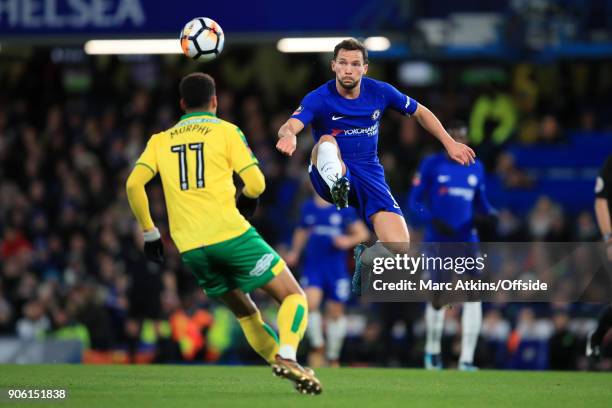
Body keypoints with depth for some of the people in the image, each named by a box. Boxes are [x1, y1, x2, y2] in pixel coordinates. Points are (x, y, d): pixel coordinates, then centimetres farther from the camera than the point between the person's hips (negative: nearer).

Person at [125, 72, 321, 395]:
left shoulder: (161, 140, 15)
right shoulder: (226, 131, 4)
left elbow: (134, 184, 2)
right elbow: (255, 183, -5)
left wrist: (149, 232, 9)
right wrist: (247, 200, 18)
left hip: (190, 247, 4)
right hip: (230, 234, -4)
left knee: (245, 313, 21)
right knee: (293, 297, 2)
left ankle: (279, 359, 14)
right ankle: (286, 356, -22)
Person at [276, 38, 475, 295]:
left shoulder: (380, 92, 0)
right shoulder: (319, 99, -11)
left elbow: (420, 112, 16)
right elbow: (289, 126, -29)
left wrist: (449, 143, 9)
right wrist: (288, 136, -54)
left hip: (369, 175, 3)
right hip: (331, 176, -3)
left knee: (399, 246, -15)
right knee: (326, 141, -36)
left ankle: (365, 257, 19)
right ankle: (337, 186, -67)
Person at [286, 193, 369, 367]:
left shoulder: (344, 208, 0)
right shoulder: (308, 208, 9)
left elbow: (362, 233, 2)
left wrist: (349, 240, -18)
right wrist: (295, 252, 11)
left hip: (336, 266, -1)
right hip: (312, 265, 1)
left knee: (336, 312, 5)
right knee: (310, 303, -21)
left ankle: (333, 357, 21)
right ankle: (317, 347, -5)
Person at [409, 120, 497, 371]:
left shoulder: (476, 168, 10)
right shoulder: (432, 165, -1)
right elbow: (415, 201, -2)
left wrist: (489, 213, -3)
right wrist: (433, 221, -17)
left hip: (466, 240, 3)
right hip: (438, 241, -3)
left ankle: (466, 359, -11)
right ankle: (433, 350, 27)